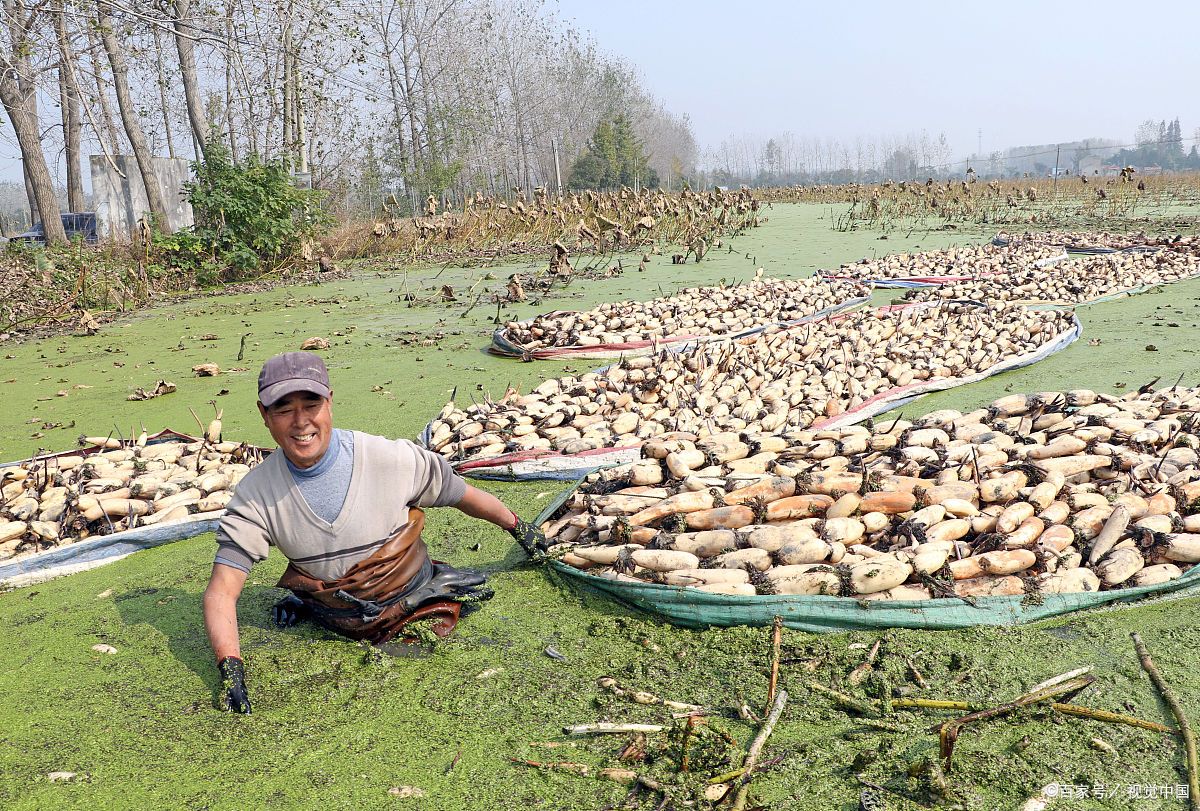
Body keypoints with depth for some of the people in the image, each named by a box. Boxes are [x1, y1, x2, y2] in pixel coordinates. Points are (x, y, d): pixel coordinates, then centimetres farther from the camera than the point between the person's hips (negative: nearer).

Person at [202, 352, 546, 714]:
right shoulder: (255, 494, -17)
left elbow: (464, 495, -6)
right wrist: (230, 670, -33)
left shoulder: (393, 459, -23)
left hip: (415, 610, -2)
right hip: (338, 625, 2)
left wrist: (518, 527, 11)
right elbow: (221, 591, -18)